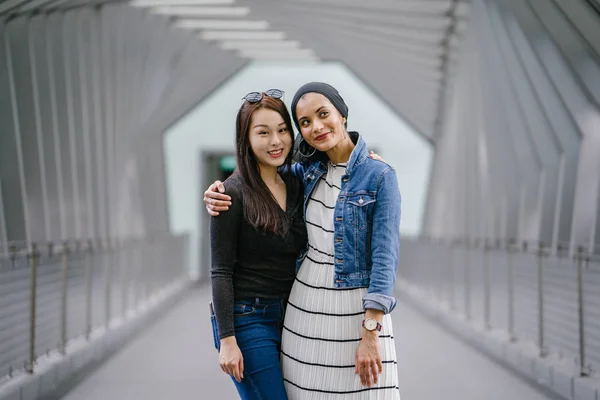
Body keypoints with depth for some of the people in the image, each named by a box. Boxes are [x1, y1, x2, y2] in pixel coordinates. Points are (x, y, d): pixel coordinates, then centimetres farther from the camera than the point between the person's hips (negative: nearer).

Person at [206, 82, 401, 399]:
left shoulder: (379, 176, -10)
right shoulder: (308, 170, 5)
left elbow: (385, 257, -14)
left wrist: (370, 333, -19)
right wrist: (218, 192, 0)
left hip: (356, 309, -5)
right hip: (304, 305, 5)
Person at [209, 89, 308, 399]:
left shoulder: (296, 187, 8)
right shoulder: (234, 193, -9)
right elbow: (221, 272, -10)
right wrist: (227, 339, -16)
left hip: (289, 317, 6)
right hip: (247, 319, -6)